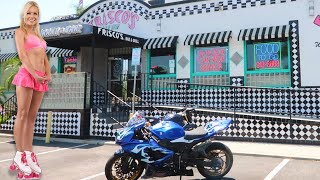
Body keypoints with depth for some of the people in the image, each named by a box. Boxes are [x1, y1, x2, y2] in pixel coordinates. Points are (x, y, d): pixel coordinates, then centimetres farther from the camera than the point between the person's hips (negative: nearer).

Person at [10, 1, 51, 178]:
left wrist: (48, 75, 1)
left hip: (41, 78, 6)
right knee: (22, 114, -7)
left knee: (32, 116, 5)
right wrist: (34, 74, -17)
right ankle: (19, 155, -4)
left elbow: (45, 58, 19)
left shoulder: (38, 35, 25)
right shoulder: (20, 32, 6)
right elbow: (22, 55, -7)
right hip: (26, 74, -6)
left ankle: (29, 154, 7)